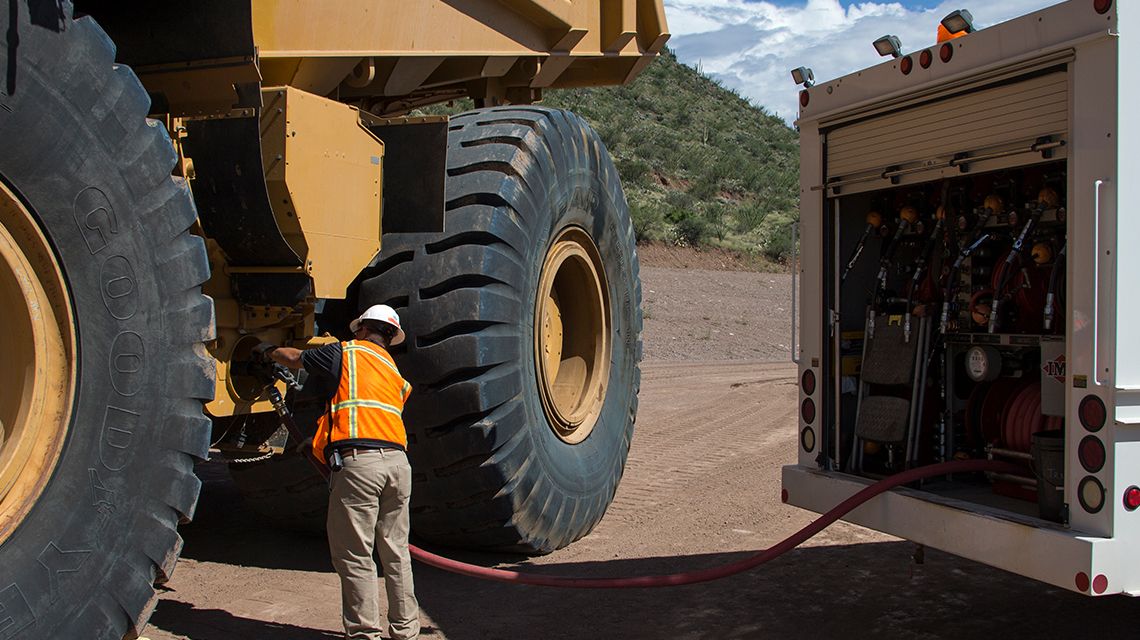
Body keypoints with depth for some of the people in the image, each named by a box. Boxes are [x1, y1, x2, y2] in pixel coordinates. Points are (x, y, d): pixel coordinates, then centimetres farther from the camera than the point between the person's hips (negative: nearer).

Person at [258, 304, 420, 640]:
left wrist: (269, 350, 45)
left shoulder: (347, 353, 10)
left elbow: (296, 358, 23)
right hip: (398, 461, 6)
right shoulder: (396, 375, 26)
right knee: (396, 552, 14)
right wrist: (317, 442, 40)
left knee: (355, 555, 0)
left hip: (358, 462, -6)